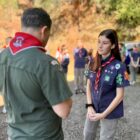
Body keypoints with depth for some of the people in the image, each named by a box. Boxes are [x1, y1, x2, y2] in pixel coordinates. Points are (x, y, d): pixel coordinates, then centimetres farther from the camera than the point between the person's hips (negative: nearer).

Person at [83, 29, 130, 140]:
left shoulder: (118, 66, -17)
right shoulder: (94, 63, -3)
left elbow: (120, 96, -16)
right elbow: (89, 85, 5)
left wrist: (103, 114, -18)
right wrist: (89, 106, -8)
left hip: (110, 112, -5)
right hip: (93, 108, 5)